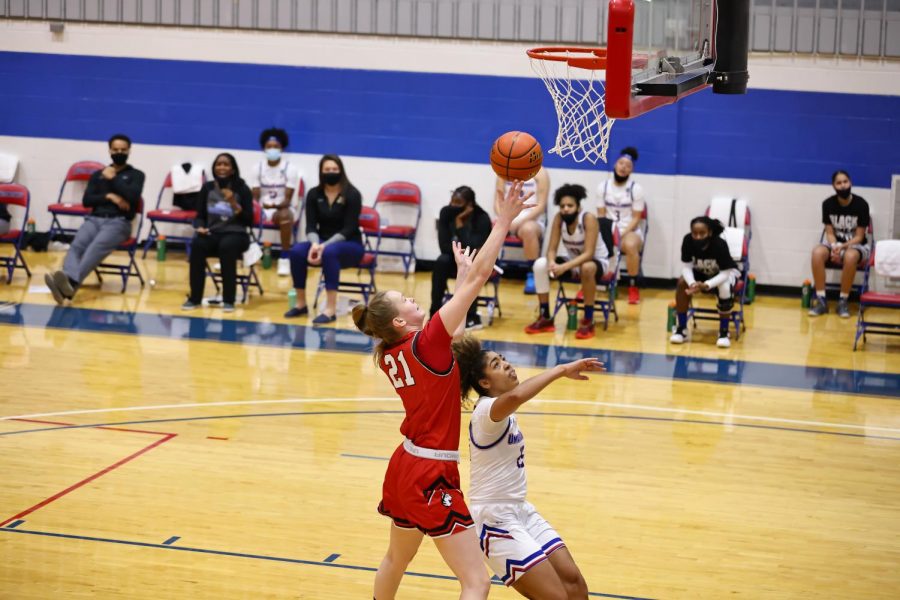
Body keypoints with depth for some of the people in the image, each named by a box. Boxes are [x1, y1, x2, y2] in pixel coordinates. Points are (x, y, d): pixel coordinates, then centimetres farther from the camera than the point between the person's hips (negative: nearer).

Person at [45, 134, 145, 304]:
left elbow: (132, 197, -4)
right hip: (94, 219, 4)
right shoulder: (97, 174, 26)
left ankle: (71, 283, -61)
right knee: (76, 245, -31)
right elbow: (86, 200, 13)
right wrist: (109, 196, -3)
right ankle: (68, 282, -59)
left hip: (119, 222, -4)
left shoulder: (136, 175, 16)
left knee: (96, 247, -37)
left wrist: (113, 179, 1)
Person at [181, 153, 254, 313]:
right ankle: (195, 298, -21)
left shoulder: (242, 189, -1)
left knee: (226, 246, -37)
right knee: (197, 244, -31)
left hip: (236, 235, -2)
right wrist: (200, 227, -12)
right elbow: (200, 216, 9)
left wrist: (234, 204, -18)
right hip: (212, 233, 3)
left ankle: (229, 300, -26)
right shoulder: (207, 188, 7)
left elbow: (249, 221, -5)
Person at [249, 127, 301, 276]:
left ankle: (284, 258, -31)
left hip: (283, 208, -3)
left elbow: (287, 199, -13)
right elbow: (255, 197, -1)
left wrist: (275, 205, -33)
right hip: (262, 208, 3)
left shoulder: (290, 169, -9)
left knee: (285, 215, -39)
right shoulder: (258, 168, 2)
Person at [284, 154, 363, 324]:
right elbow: (311, 226, -4)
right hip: (322, 242, 4)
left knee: (330, 252, -39)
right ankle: (301, 304, -13)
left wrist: (325, 246, -29)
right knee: (297, 251, -26)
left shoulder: (352, 195, -12)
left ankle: (331, 310, -39)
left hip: (350, 245, -4)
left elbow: (348, 229, -17)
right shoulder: (314, 194, 1)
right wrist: (315, 244, -27)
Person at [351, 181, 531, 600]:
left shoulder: (390, 355, 2)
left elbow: (453, 330, 20)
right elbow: (479, 279, -21)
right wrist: (504, 221, -17)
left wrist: (461, 275, 21)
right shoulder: (425, 344, -19)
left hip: (405, 465, 9)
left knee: (397, 558, 31)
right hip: (431, 475, -9)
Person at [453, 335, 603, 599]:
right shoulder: (487, 409, -21)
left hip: (520, 511, 10)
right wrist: (561, 370, -38)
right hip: (495, 519, -10)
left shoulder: (502, 411, 10)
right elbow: (515, 396, -43)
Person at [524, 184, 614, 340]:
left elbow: (588, 254, -32)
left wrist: (564, 267, -44)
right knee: (540, 264, -17)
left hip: (598, 261, -5)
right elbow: (551, 249, -12)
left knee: (587, 268, -40)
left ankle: (588, 322, -28)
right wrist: (552, 263, -35)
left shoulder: (589, 219, -27)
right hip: (573, 260, 5)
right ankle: (545, 318, -8)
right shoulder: (559, 218, -13)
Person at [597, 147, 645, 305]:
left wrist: (623, 234, -20)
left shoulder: (636, 189, -4)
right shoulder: (603, 186, 5)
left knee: (630, 245, -39)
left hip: (631, 231, -2)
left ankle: (633, 287, -23)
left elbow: (636, 218, -5)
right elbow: (601, 216, 5)